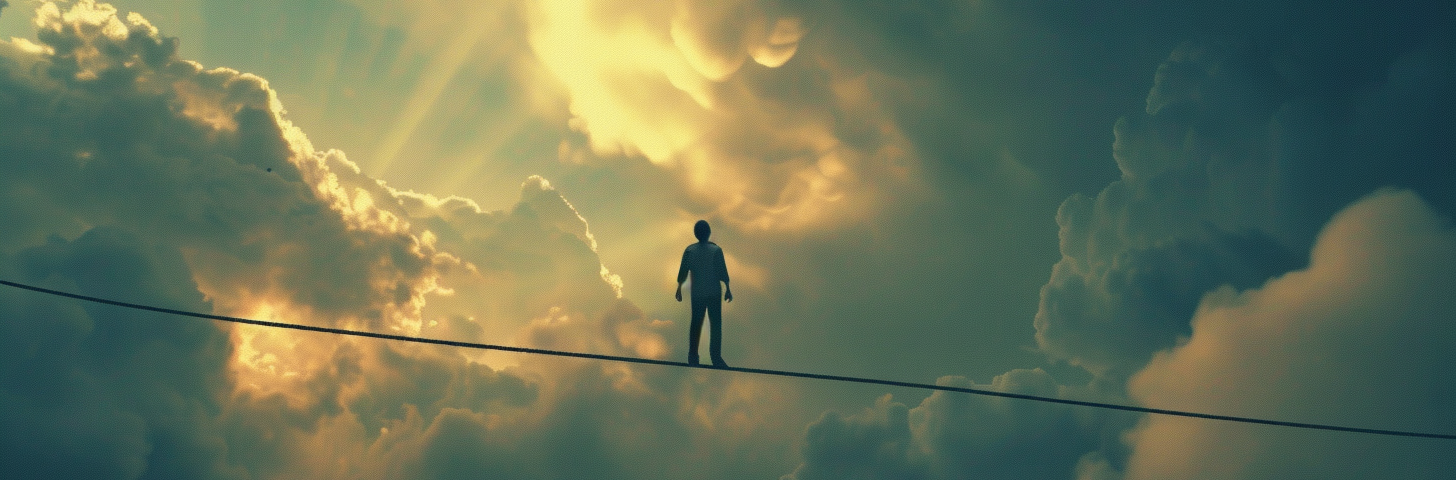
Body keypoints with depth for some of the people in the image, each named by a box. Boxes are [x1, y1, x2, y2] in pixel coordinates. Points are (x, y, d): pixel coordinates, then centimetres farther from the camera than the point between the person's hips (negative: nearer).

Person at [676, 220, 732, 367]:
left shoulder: (689, 250, 0)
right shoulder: (715, 250, -7)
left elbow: (682, 272, 3)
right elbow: (723, 272, -9)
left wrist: (679, 289, 14)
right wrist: (728, 289, -2)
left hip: (697, 293, 3)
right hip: (713, 293, -3)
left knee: (696, 324, 11)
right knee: (716, 324, -3)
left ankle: (693, 356, 13)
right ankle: (716, 356, -12)